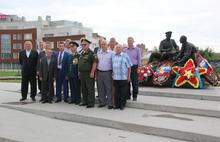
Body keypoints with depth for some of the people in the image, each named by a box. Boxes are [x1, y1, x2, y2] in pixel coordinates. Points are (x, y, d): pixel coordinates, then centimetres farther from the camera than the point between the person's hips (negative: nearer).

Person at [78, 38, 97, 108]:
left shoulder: (91, 53, -9)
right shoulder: (82, 53, 16)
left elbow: (94, 63, -16)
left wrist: (92, 72, -20)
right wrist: (79, 71, 18)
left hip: (89, 74, -8)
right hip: (82, 74, 9)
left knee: (90, 89, -4)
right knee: (83, 89, 13)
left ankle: (91, 103, 2)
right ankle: (85, 101, 23)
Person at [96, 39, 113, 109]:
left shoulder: (111, 53, 0)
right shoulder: (98, 53, 13)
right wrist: (95, 73, 9)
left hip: (108, 73, -4)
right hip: (99, 73, 4)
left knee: (109, 88, -3)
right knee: (100, 89, 9)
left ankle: (110, 103, 3)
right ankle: (102, 102, 19)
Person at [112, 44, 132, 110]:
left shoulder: (125, 56, 2)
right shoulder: (113, 56, 13)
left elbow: (129, 67, 2)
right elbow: (111, 66, 17)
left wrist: (129, 76, -2)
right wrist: (112, 74, 10)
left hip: (123, 77, -3)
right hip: (115, 77, 3)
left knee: (123, 92, 0)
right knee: (116, 92, 6)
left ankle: (122, 105, 9)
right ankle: (117, 104, 15)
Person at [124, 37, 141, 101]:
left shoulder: (137, 49, 6)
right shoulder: (125, 50, 12)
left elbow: (139, 58, 6)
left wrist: (138, 66, -2)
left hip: (134, 67, -2)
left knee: (135, 82, 0)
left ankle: (134, 96, 10)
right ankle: (128, 96, 14)